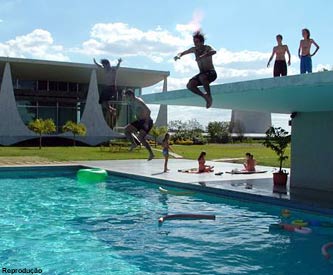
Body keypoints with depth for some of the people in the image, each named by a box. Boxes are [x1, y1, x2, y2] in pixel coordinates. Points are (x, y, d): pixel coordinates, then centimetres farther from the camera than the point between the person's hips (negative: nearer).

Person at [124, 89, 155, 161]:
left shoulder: (138, 101, -20)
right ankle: (134, 144, 13)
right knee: (126, 130, -2)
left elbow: (148, 111, -27)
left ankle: (151, 154, -9)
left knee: (140, 138, -20)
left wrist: (146, 123, -29)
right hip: (139, 121, 9)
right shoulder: (130, 103, 7)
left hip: (147, 121, -9)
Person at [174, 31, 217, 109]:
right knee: (190, 85, -17)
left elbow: (214, 52, -33)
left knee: (202, 77, -39)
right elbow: (182, 53, 17)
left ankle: (209, 96, -21)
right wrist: (178, 56, -8)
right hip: (202, 74, 6)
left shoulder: (207, 48, -10)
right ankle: (205, 96, 1)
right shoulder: (194, 49, 6)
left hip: (211, 73, -6)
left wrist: (202, 56, -47)